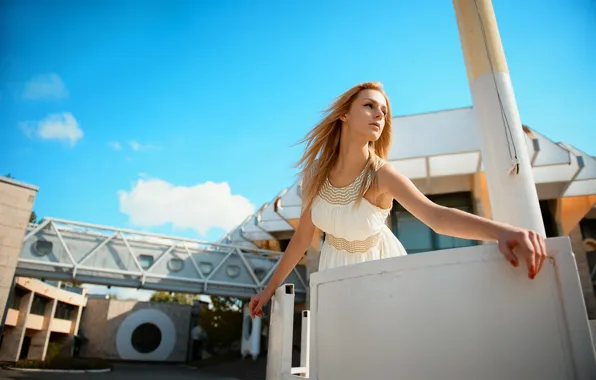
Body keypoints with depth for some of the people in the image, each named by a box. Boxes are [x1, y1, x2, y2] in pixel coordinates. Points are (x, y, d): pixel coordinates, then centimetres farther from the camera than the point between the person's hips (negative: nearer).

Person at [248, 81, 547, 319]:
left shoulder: (382, 175, -28)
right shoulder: (316, 173, -19)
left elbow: (437, 216, -43)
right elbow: (302, 237, -10)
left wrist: (501, 231, -62)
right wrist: (270, 288, -3)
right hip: (337, 265, 3)